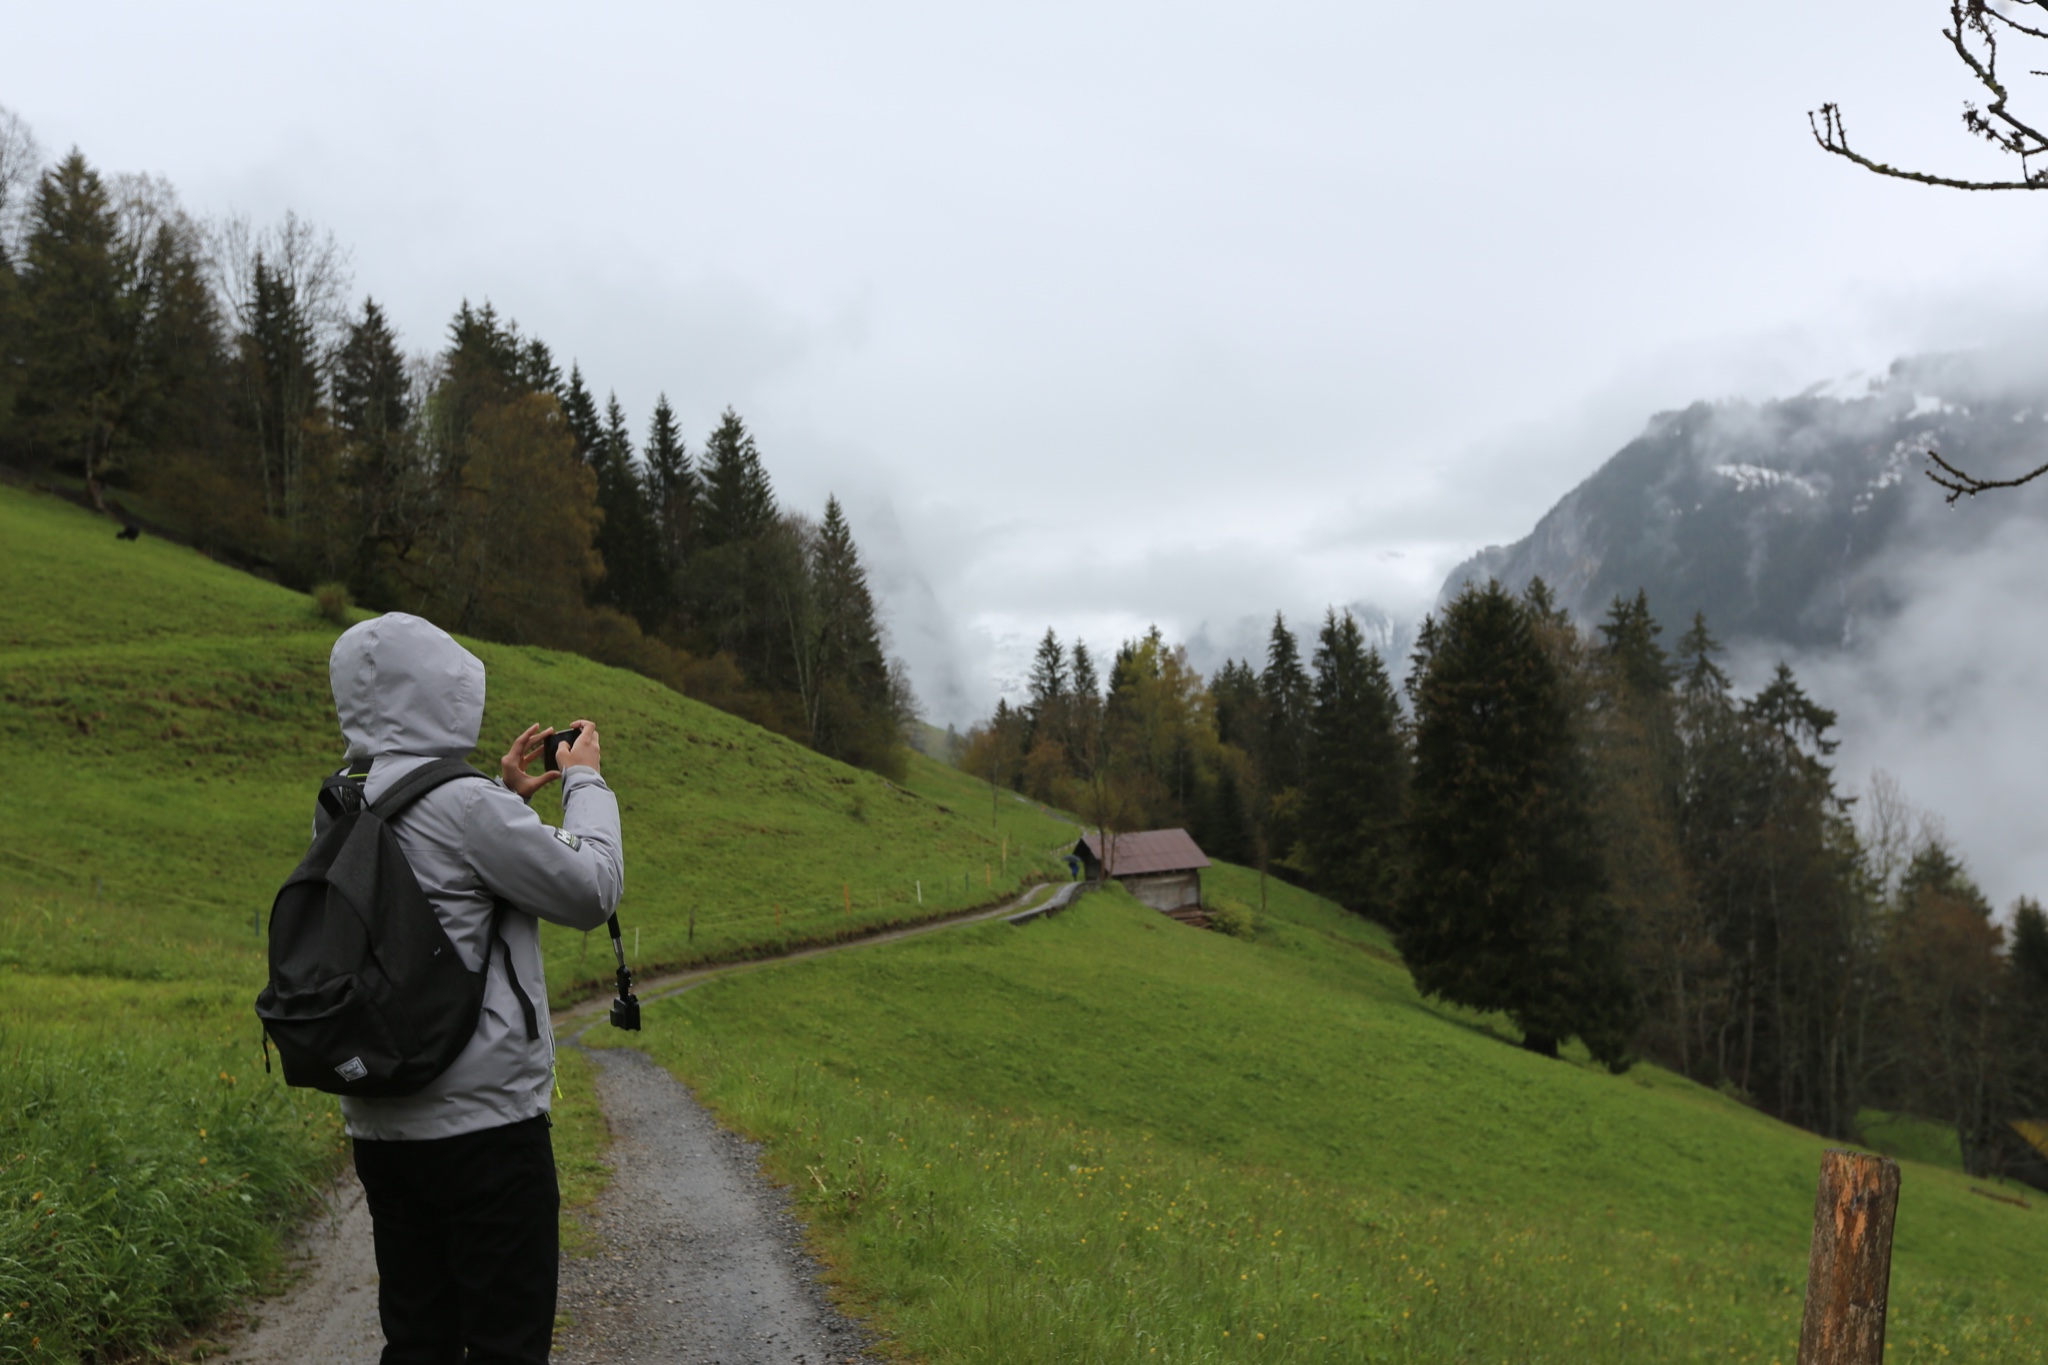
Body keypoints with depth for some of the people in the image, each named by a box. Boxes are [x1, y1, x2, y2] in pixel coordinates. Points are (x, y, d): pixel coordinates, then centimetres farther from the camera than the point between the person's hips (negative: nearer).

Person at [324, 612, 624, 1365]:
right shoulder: (464, 804, -18)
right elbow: (591, 890, -10)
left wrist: (509, 796, 20)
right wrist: (586, 782, 4)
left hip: (382, 1124, 8)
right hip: (483, 1122, -8)